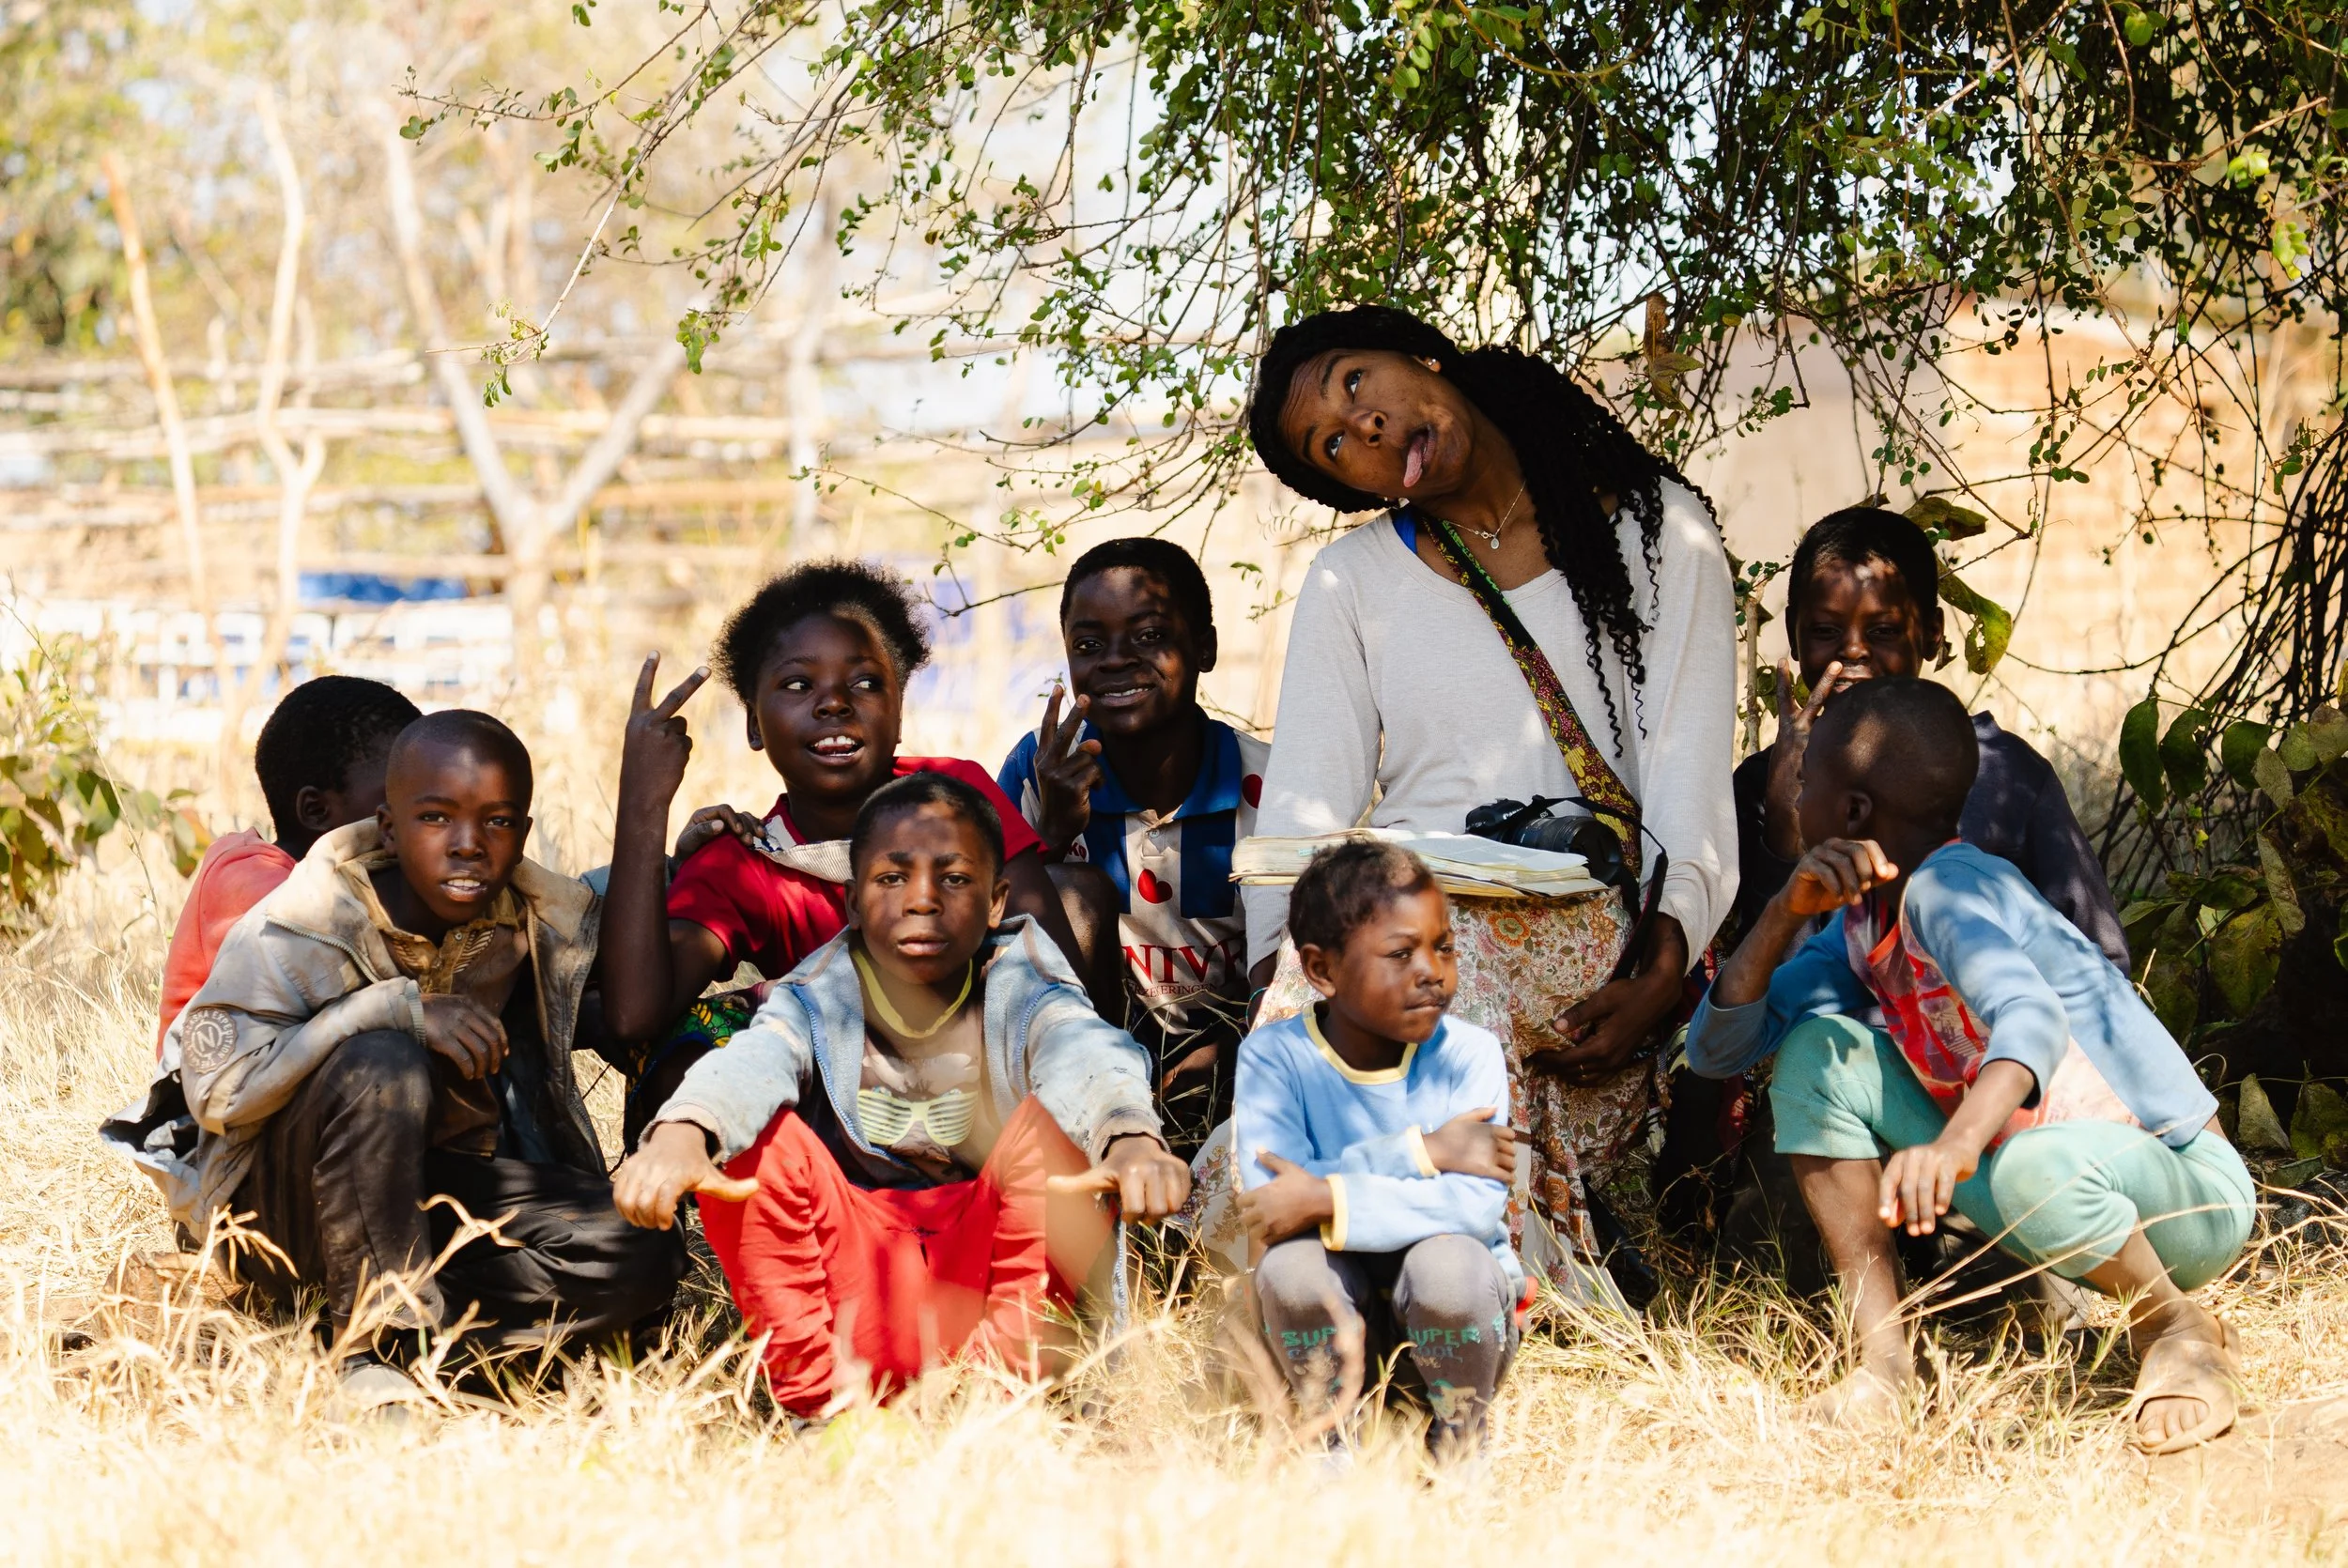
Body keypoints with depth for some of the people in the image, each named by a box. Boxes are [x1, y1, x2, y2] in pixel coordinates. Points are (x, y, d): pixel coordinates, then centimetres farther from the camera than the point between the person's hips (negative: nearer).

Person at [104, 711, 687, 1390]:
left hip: (432, 1193, 4)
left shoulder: (544, 920, -4)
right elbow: (217, 1089, -29)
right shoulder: (307, 923, -20)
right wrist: (394, 1009, -36)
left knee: (641, 1254, -22)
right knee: (381, 1063, -38)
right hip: (273, 1201, -4)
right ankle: (376, 1345, -27)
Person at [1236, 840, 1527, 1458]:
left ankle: (1461, 1449, -4)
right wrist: (1422, 1152, -26)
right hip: (1340, 1314, 0)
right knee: (1290, 1261, -31)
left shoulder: (1468, 1053, -11)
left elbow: (1478, 1207, -25)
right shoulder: (1274, 1058, -10)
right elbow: (1269, 1193, -26)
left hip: (1460, 1314, 0)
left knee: (1447, 1260, -33)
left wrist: (1327, 1200, -33)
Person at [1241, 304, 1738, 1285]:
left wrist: (1661, 973, -14)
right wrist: (1275, 972, -14)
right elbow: (1305, 800, 7)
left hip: (1591, 941, -2)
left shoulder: (1656, 530, 12)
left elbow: (1689, 773, 2)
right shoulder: (1349, 584, 20)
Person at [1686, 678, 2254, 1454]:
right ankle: (1883, 1354, -7)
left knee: (2039, 1166, -42)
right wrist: (1784, 911, -12)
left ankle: (2181, 1334, -10)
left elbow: (2032, 1019, -42)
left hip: (2187, 1192, -8)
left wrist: (1954, 1145, -60)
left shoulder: (1947, 888, -22)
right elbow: (1717, 1050, 2)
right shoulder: (1862, 923, 3)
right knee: (1820, 1051, -5)